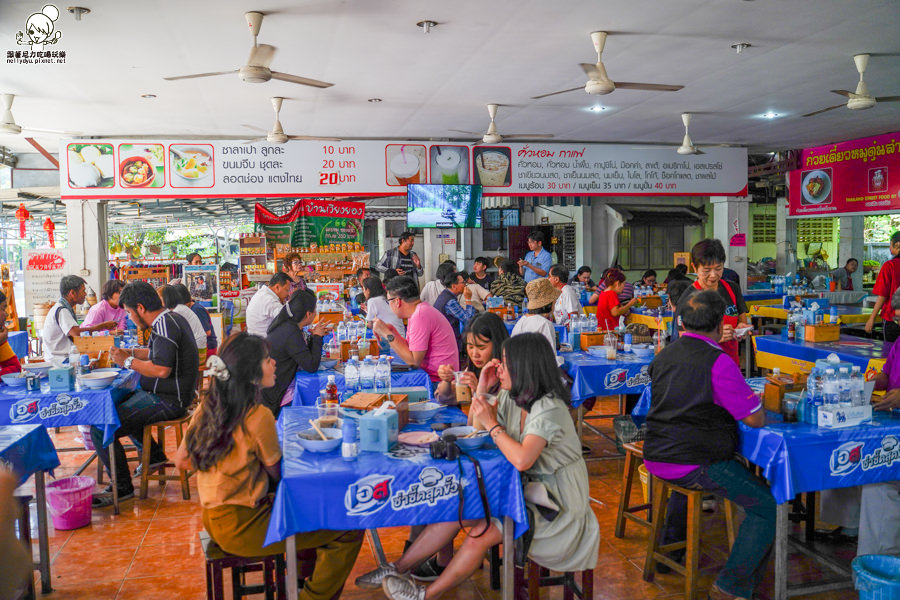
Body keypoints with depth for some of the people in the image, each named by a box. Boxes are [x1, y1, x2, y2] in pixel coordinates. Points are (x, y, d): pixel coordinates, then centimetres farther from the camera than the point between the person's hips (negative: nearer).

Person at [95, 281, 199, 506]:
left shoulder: (165, 325, -20)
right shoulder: (171, 319, 13)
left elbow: (162, 369, -29)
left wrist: (128, 361, -15)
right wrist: (132, 352, 15)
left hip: (166, 401, -11)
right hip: (169, 395, 11)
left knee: (100, 428, -16)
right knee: (119, 402, 33)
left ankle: (122, 488, -6)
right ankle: (154, 454, 35)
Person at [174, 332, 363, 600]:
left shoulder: (208, 407, 0)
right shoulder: (258, 416, -23)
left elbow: (182, 460, 10)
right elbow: (279, 474, -11)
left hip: (213, 517, 9)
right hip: (241, 527, -9)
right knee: (349, 530, -7)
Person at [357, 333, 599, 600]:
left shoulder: (549, 408, -24)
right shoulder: (510, 397, 3)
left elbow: (522, 460, -37)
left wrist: (491, 424, -23)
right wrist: (482, 389, -3)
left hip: (556, 500, -8)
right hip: (525, 485, 8)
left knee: (481, 534, -22)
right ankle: (397, 568, 2)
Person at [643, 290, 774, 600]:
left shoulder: (664, 355, 8)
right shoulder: (718, 362, -16)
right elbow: (756, 419, -12)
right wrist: (756, 406, 9)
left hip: (656, 458, 8)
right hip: (695, 464, -8)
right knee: (766, 506, 0)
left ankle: (670, 548, 45)